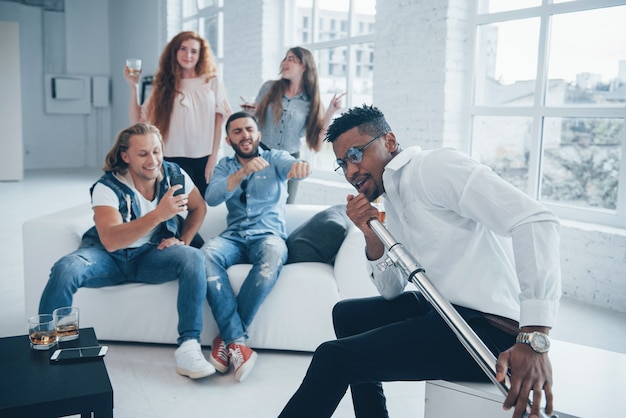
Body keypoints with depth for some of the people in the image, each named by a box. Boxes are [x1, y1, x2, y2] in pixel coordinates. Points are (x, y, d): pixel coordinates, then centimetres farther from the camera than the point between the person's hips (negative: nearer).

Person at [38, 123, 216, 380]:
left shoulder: (174, 174, -6)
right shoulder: (107, 187, -17)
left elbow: (199, 207, 12)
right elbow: (110, 241, -32)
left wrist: (183, 240, -5)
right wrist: (158, 215, -43)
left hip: (152, 254, 2)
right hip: (109, 258, -2)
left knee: (194, 257, -28)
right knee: (65, 269, -33)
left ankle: (188, 347, -29)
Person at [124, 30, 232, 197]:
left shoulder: (212, 82, 5)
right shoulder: (165, 85, 7)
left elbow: (219, 121, 3)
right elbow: (137, 121, 5)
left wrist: (214, 156, -4)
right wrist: (134, 87, -3)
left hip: (205, 159, 0)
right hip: (175, 159, 0)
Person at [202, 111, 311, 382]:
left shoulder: (275, 158, 10)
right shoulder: (225, 166, 15)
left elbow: (290, 165, -16)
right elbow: (211, 198, -6)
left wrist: (299, 165, -43)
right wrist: (243, 172, -24)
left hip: (269, 235, -2)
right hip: (234, 237, 2)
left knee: (273, 254, -38)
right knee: (206, 254, -32)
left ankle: (227, 338, -28)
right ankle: (238, 341, -34)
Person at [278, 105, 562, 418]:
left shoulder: (434, 166, -14)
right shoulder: (390, 201, 14)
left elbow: (535, 220, -25)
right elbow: (392, 292, 15)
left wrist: (534, 339, -32)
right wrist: (372, 238, -5)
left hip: (488, 325, -10)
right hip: (447, 309, 10)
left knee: (333, 357, -16)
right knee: (346, 315, 24)